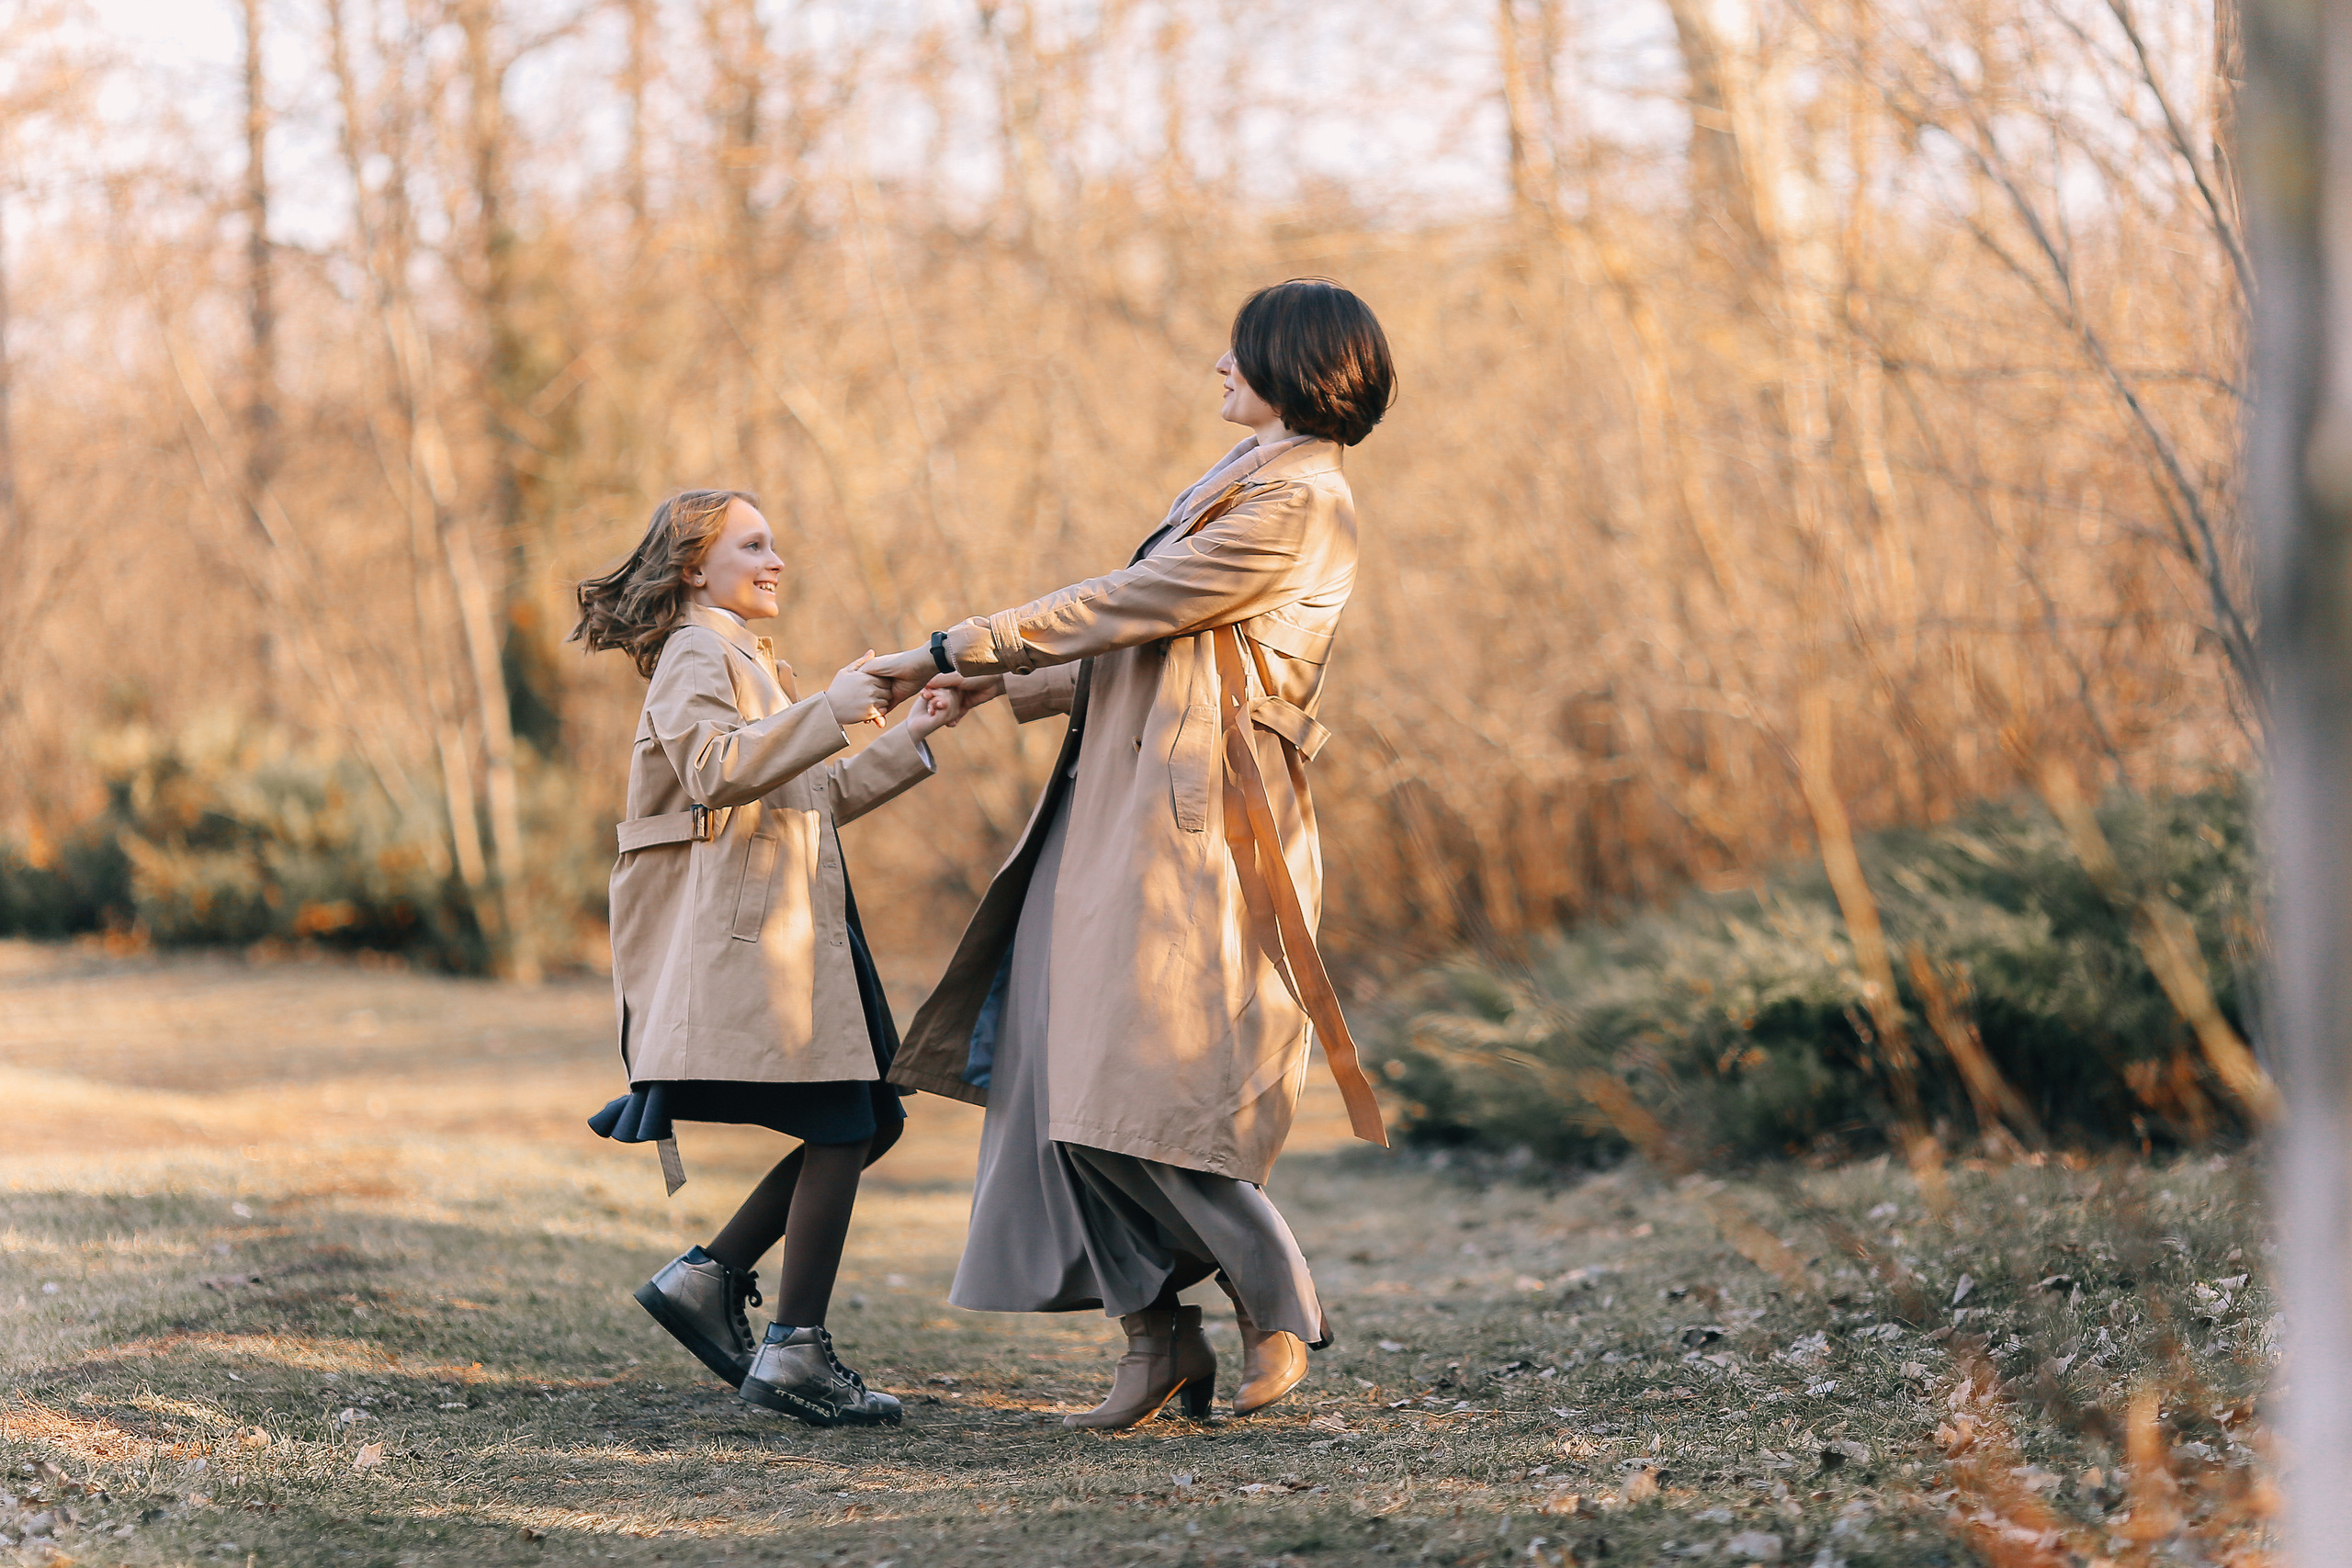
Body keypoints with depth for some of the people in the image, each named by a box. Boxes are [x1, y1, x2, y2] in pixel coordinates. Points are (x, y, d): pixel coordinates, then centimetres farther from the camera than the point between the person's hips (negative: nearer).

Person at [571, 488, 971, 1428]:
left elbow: (823, 798, 26)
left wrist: (914, 735, 18)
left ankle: (711, 1276, 10)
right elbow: (715, 769, -24)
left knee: (867, 1120, 7)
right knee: (839, 1127, -11)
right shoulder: (697, 656, -6)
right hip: (748, 923, -10)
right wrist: (828, 710, -26)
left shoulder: (751, 662, 27)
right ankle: (796, 1352, -8)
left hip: (792, 925, 10)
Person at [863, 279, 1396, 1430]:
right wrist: (1015, 686, 19)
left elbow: (1125, 606, -13)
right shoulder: (1247, 482, 20)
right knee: (1066, 1067, 3)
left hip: (1200, 825, -10)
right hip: (1127, 810, 10)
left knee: (1147, 1086, -11)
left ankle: (1275, 1305, 6)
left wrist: (954, 649, -8)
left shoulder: (1294, 505, -12)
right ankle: (1155, 1333, 6)